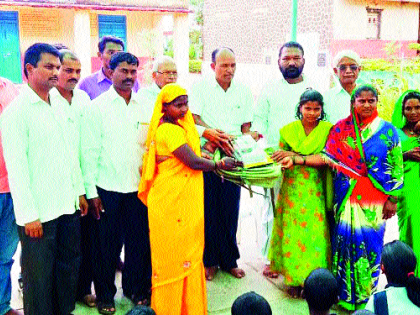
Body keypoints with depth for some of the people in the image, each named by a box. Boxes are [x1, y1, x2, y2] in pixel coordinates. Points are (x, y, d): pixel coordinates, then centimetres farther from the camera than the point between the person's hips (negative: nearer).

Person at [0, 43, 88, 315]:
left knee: (70, 264, 16)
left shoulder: (58, 107, 12)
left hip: (67, 206, 7)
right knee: (39, 275, 4)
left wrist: (79, 191, 15)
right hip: (38, 213, -7)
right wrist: (28, 215, -17)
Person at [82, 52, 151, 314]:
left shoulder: (142, 106, 8)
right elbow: (90, 151, -5)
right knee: (107, 245, 7)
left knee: (140, 242, 10)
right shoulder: (98, 106, -3)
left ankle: (136, 288, 30)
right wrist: (91, 191, -8)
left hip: (138, 186, 4)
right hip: (108, 188, -3)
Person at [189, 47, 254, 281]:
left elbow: (246, 127, 10)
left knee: (231, 210, 5)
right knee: (208, 209, 0)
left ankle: (229, 260, 18)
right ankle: (210, 261, 12)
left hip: (233, 158, 2)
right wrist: (211, 134, -23)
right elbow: (192, 121, -5)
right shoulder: (200, 88, 4)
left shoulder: (244, 91, 11)